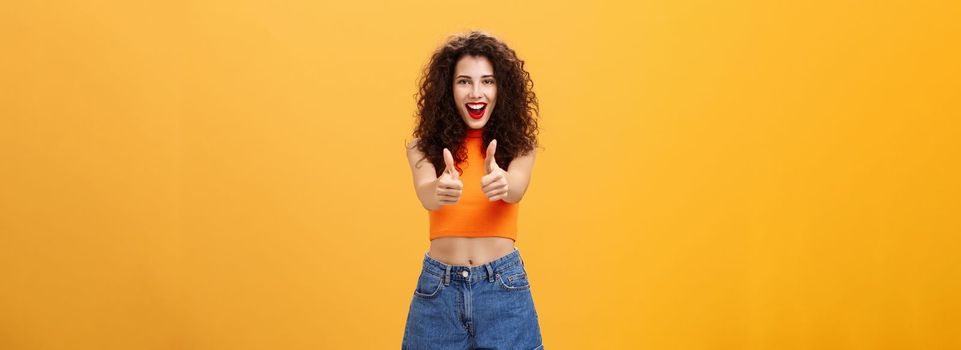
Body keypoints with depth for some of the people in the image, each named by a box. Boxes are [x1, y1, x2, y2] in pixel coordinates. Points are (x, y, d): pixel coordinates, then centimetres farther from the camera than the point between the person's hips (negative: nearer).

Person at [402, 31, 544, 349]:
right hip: (438, 288, 1)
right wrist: (440, 189, -43)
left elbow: (515, 191, -20)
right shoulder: (425, 145, 0)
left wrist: (501, 182, -44)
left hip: (504, 286, 0)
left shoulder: (518, 143, 1)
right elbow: (426, 196, -19)